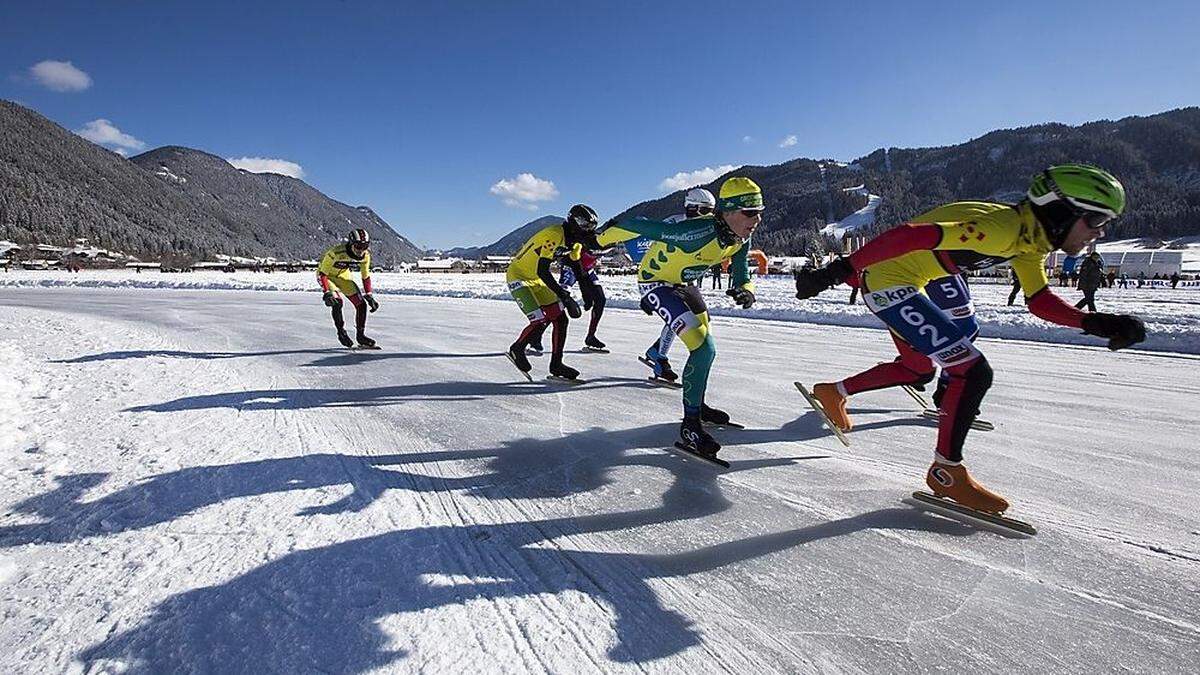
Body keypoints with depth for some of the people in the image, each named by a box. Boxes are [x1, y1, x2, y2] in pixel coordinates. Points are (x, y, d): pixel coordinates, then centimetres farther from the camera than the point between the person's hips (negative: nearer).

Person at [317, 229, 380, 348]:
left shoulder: (365, 255, -19)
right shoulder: (336, 252, -36)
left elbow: (366, 276, -3)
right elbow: (323, 273, -28)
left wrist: (368, 295, -6)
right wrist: (327, 293, -36)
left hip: (344, 275, 5)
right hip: (326, 275, -5)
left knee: (362, 304, -7)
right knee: (337, 302, -28)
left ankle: (360, 336, 9)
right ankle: (341, 332, -6)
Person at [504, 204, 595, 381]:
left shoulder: (574, 241, 0)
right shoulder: (553, 235, -29)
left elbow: (577, 267, 14)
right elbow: (542, 271, -33)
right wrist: (564, 296, -33)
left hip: (537, 280, 9)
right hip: (518, 277, -9)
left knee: (561, 319, 1)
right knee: (541, 321, -18)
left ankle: (556, 365, 10)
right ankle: (516, 349, 10)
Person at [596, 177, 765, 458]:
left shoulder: (742, 238, -11)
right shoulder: (699, 232, -37)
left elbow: (741, 275, 1)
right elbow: (645, 227, -32)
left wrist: (745, 292, -23)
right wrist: (601, 238, -18)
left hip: (681, 282, 9)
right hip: (655, 280, -9)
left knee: (704, 345, 19)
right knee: (704, 348, -19)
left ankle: (697, 405, 40)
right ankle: (690, 427, -9)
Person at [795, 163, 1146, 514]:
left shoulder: (1031, 238, 5)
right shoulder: (1002, 228, -25)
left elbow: (1040, 301, 10)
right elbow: (914, 236, -33)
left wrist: (1095, 323, -5)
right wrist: (842, 269, -35)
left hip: (904, 283, 11)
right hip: (889, 281, -11)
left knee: (919, 368, 27)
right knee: (974, 371, -13)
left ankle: (835, 392, 38)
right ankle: (946, 472, 0)